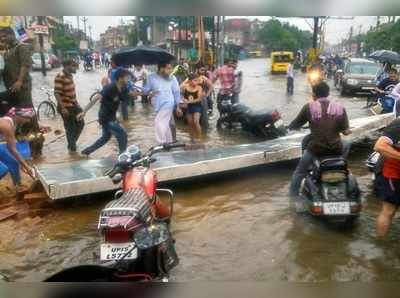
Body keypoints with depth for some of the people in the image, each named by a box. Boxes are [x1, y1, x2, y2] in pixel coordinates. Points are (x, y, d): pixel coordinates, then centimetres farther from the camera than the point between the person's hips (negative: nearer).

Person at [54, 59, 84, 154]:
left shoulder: (70, 75, 8)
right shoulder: (60, 77, -20)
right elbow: (56, 93, -23)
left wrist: (76, 103, 20)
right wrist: (62, 108, -26)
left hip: (73, 105, 9)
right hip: (66, 107, -9)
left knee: (80, 124, 14)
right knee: (70, 128, 3)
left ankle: (72, 143, 31)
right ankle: (72, 147, 19)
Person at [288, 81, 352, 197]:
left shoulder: (309, 107, -3)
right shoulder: (340, 107, 2)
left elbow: (294, 126, 3)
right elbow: (345, 131, 1)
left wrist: (290, 126, 26)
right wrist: (348, 131, 24)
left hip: (315, 148, -1)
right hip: (336, 148, 2)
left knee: (299, 171, 18)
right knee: (347, 145, 35)